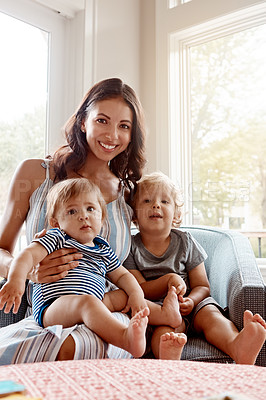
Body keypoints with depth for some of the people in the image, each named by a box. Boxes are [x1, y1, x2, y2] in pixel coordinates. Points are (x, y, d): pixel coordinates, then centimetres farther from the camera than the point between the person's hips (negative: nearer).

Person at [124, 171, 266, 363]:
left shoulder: (185, 242, 6)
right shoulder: (131, 247, 2)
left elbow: (202, 286, 6)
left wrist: (191, 301, -18)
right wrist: (168, 280, -21)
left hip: (190, 305, 2)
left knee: (210, 313, -29)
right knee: (164, 329, -33)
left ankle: (237, 345, -57)